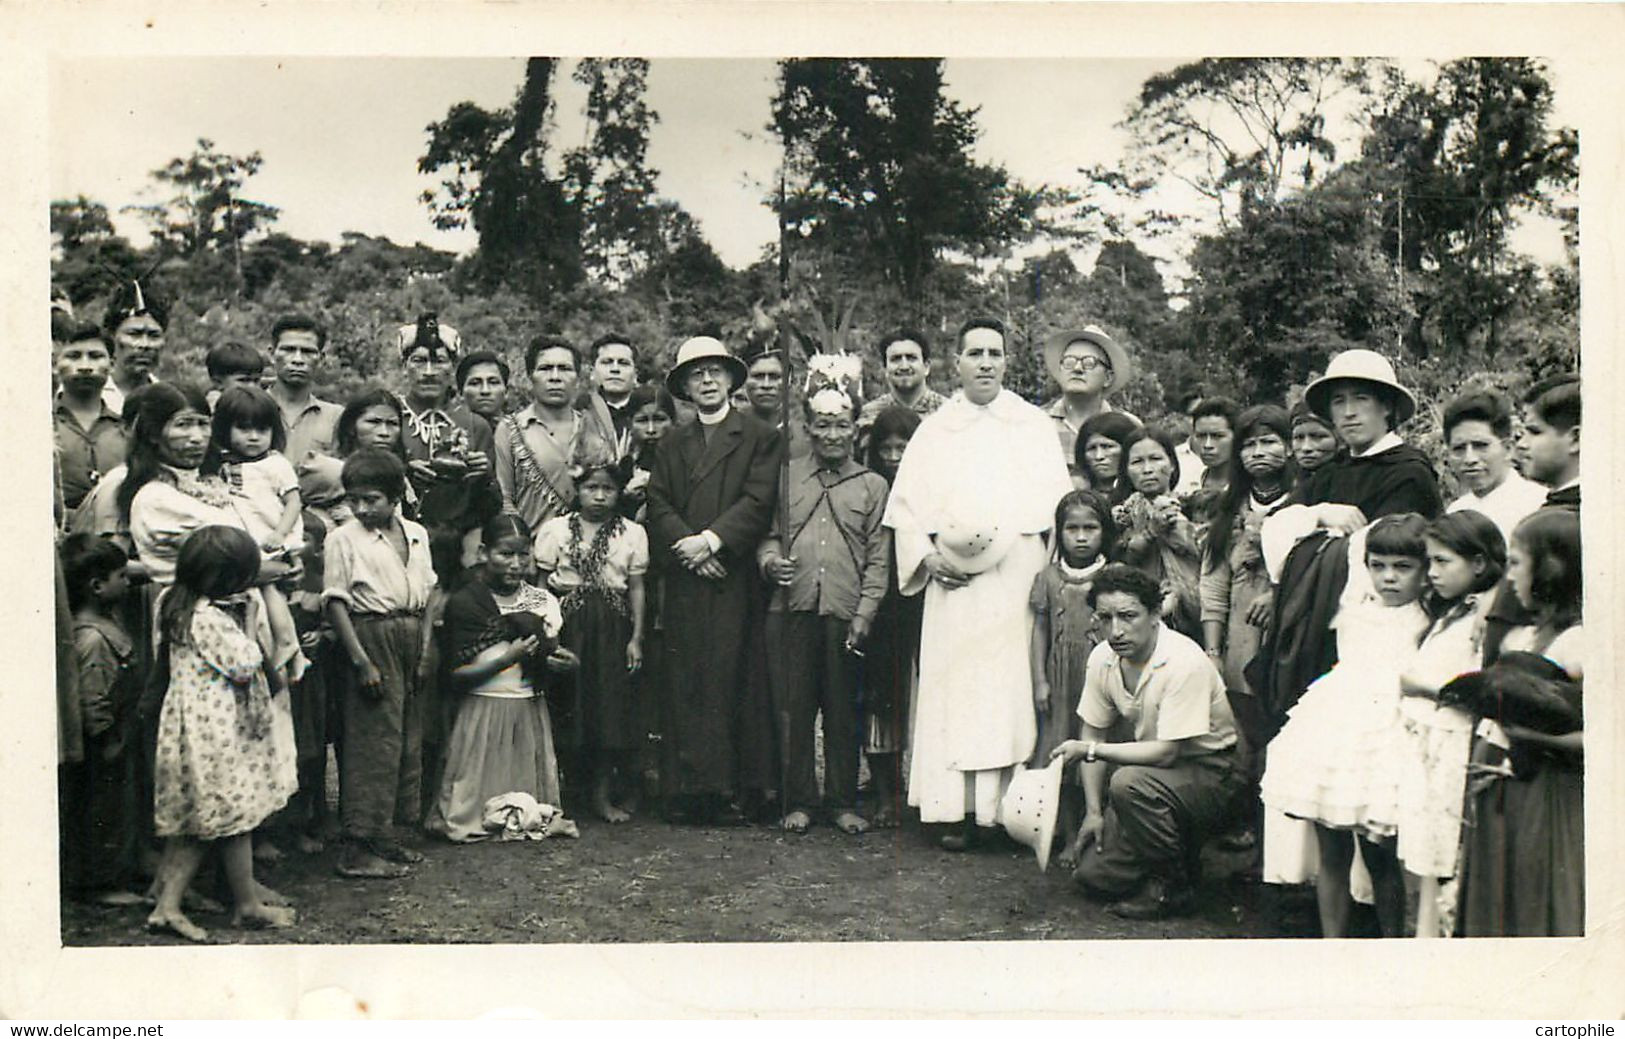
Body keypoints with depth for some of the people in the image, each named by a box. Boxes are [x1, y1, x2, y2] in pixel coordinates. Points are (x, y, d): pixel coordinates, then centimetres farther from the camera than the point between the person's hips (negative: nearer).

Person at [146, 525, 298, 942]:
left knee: (197, 822, 12)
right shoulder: (210, 617, -21)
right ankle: (248, 905, 14)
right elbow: (245, 665, -19)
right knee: (236, 814, 3)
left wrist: (253, 641, 11)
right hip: (220, 731, -9)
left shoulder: (179, 607, 9)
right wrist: (250, 622, -8)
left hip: (197, 728, 10)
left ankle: (167, 905, 10)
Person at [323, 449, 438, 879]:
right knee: (372, 742, -6)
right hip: (371, 637, -6)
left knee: (408, 740, 10)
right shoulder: (343, 538, -7)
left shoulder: (416, 534, 9)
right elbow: (335, 602, -10)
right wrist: (362, 661, -15)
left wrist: (425, 650, 4)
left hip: (411, 640, 6)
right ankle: (358, 849, -1)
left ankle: (382, 835, 21)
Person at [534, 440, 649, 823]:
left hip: (611, 630, 1)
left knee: (611, 707, 1)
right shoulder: (554, 529, 3)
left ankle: (603, 795, 11)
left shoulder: (632, 533, 4)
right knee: (568, 706, -1)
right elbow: (541, 586, 5)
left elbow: (637, 588, 5)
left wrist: (636, 638, 0)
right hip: (567, 627, -1)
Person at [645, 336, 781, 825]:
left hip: (734, 578, -3)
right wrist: (688, 546, -7)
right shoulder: (671, 444, 19)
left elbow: (758, 503, -2)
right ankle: (685, 789, 0)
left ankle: (724, 786, -6)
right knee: (683, 682, -1)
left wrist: (711, 540, -12)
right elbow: (659, 506, 9)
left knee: (727, 676, -8)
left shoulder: (761, 438, 8)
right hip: (683, 581, 3)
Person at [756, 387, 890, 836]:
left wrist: (863, 616, -3)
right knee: (793, 708, 2)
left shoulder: (873, 485, 9)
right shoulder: (785, 476, 11)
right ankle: (798, 801, 13)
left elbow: (878, 559, 6)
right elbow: (767, 535, 15)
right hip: (792, 609, 0)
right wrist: (770, 562, -8)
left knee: (844, 710, 4)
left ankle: (843, 802, 15)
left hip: (845, 614, 0)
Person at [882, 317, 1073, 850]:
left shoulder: (1035, 426, 13)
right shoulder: (933, 430, 15)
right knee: (952, 688, -6)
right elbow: (905, 505, 11)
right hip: (951, 584, 1)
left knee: (1011, 686, -7)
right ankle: (959, 812, -5)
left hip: (1015, 581, 0)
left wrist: (996, 537, -10)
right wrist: (928, 555, -5)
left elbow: (1053, 504, 4)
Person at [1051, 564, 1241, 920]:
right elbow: (1094, 733, 5)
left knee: (1129, 782, -36)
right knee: (1091, 874, -5)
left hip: (1209, 773, -6)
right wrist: (1093, 811, -2)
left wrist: (1089, 750, -22)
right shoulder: (1103, 658, -6)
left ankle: (1174, 886, -14)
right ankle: (1176, 850, 20)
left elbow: (1166, 753, -28)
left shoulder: (1184, 662, -27)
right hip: (1150, 770, 6)